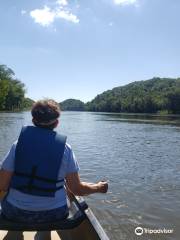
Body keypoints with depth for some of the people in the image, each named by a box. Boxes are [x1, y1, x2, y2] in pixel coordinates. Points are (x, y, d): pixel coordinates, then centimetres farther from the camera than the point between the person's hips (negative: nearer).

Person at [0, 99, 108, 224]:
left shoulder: (19, 143, -11)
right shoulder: (65, 148, -12)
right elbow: (77, 189, -9)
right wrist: (99, 187, 10)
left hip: (15, 213, 1)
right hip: (53, 214, 0)